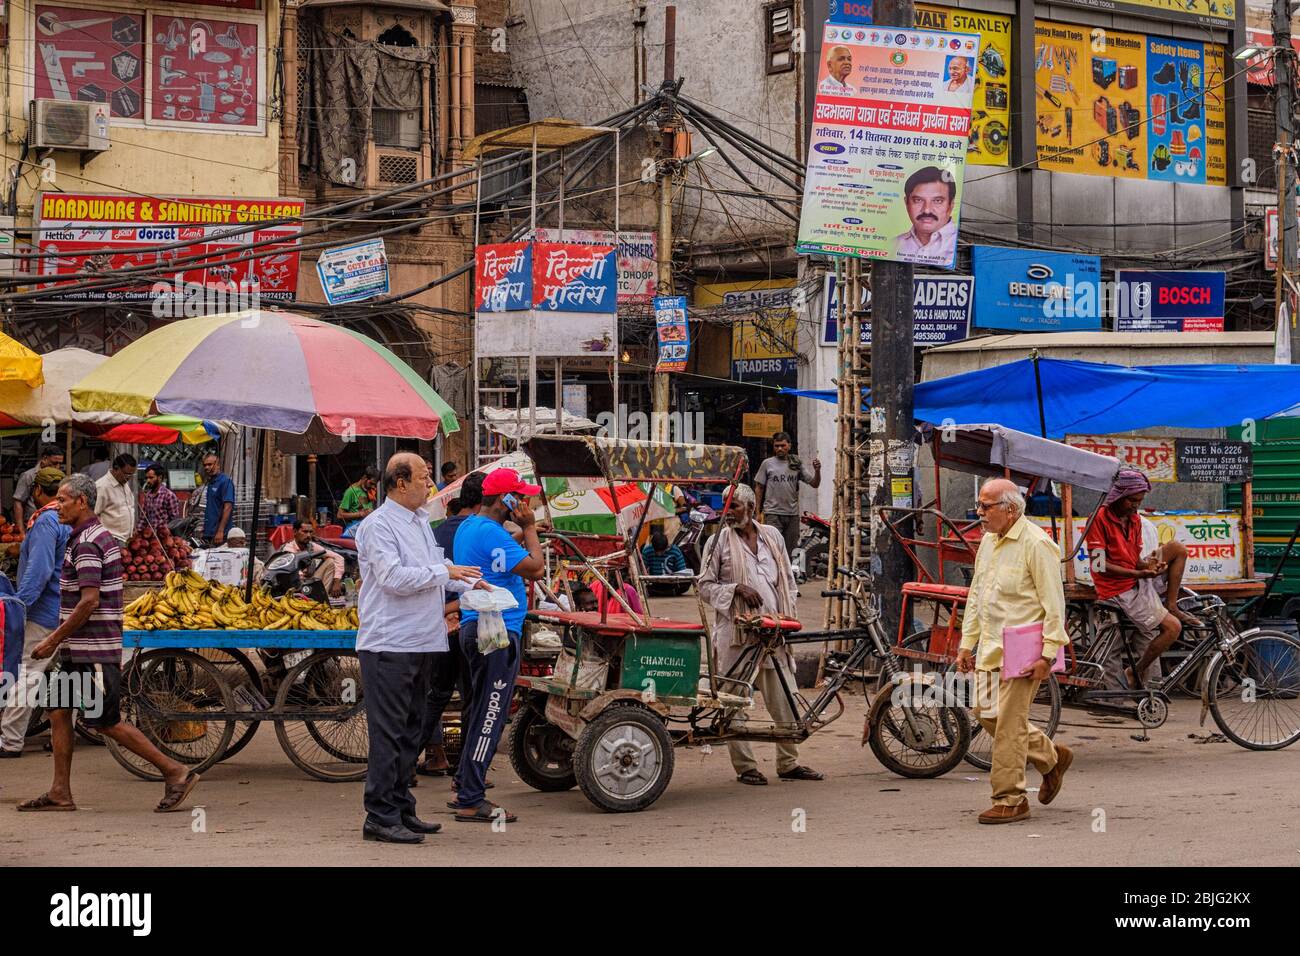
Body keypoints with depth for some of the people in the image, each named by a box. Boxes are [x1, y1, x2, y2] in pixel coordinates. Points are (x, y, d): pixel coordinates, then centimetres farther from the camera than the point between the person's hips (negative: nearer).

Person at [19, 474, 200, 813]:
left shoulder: (87, 544, -17)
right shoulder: (101, 536, 15)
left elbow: (89, 602, -24)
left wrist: (53, 641, -18)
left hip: (93, 652, -10)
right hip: (80, 650, 10)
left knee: (107, 722, -6)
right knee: (57, 710, 9)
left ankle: (175, 773, -2)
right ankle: (60, 792, 11)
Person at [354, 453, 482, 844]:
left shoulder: (421, 522, 18)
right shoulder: (377, 525, -11)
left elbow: (436, 566, 30)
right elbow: (394, 577, -20)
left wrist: (468, 583, 17)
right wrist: (444, 572, -14)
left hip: (420, 644, 9)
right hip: (388, 645, -9)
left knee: (410, 732, 14)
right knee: (388, 734, -8)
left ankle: (402, 810, 21)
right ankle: (380, 818, -5)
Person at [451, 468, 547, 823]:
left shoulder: (468, 526, 16)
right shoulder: (491, 533, -18)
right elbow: (536, 568, -19)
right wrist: (530, 527, -8)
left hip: (476, 629, 11)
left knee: (480, 712, 17)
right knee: (489, 717, -8)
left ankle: (465, 789, 24)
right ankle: (471, 802, -7)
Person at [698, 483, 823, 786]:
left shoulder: (771, 536, 12)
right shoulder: (719, 540, 1)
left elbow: (787, 578, 18)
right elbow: (705, 585, 0)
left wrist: (788, 615, 9)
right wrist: (737, 588, -15)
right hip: (736, 632, -3)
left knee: (786, 700, 3)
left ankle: (789, 763, 14)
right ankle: (745, 766, 7)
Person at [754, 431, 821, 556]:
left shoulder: (797, 464, 9)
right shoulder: (767, 464, 3)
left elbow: (814, 484, 8)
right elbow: (759, 488, 6)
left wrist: (817, 471, -12)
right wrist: (758, 512, 2)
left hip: (792, 514, 3)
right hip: (773, 514, -3)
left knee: (791, 551, 9)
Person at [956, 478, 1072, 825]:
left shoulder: (1036, 544, -14)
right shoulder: (988, 542, 13)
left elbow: (1054, 604, -15)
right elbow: (975, 597, 20)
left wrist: (1048, 654, -19)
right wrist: (967, 644, 17)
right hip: (990, 649, 9)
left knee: (1008, 723, -6)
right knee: (987, 715, 12)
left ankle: (1010, 800, 3)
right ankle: (1052, 757, 30)